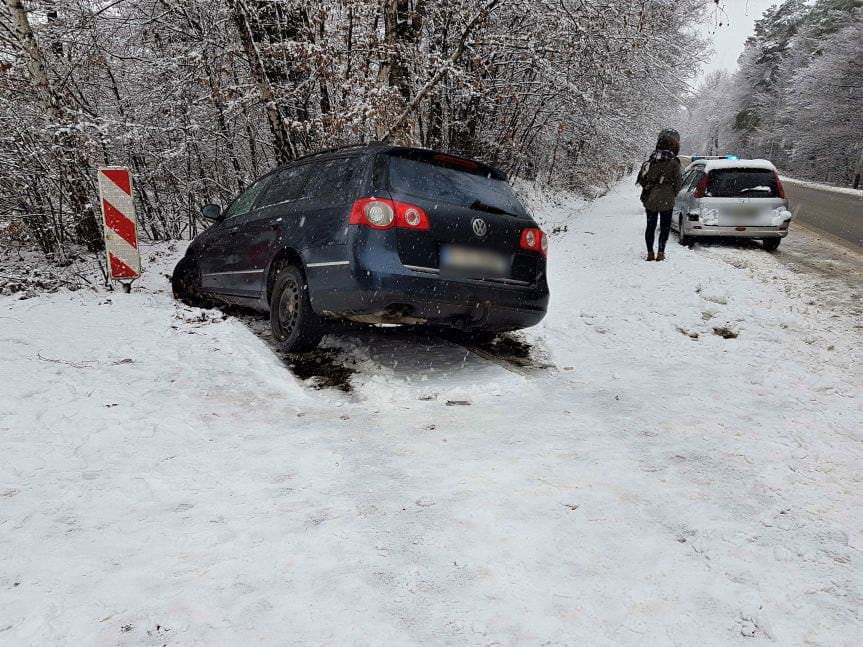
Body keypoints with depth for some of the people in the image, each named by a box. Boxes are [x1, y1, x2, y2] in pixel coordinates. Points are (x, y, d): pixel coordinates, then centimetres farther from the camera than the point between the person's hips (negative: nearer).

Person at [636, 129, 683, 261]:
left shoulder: (651, 160, 0)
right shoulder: (674, 163, -11)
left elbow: (641, 179, 2)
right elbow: (678, 183, -4)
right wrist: (673, 195, 13)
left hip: (649, 199, 3)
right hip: (666, 201, -3)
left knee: (650, 226, 12)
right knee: (665, 227, 8)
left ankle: (650, 253, 13)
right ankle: (660, 253, 3)